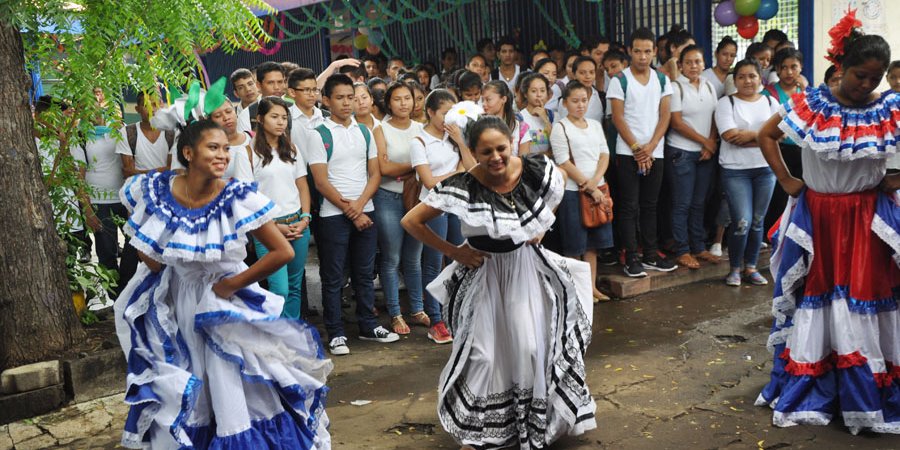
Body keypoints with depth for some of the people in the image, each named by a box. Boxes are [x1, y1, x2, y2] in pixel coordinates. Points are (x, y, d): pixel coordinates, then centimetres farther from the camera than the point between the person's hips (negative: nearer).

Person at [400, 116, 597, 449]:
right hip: (483, 272, -2)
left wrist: (540, 229, 0)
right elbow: (411, 222, -14)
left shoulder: (539, 171, -14)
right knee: (483, 354, 2)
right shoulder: (462, 187, -23)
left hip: (526, 268, 2)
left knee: (532, 349, 0)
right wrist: (453, 252, -12)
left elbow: (554, 194, 12)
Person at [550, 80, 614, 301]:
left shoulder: (595, 125, 12)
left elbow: (604, 155, 7)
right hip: (572, 190, -5)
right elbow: (565, 163, -12)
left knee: (593, 241, 10)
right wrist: (588, 188, -13)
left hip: (597, 189, 6)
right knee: (574, 244, 0)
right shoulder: (560, 128, -5)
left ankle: (591, 286, 19)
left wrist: (595, 181, -11)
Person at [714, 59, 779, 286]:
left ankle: (751, 267, 22)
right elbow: (730, 135, -14)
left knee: (757, 222, 9)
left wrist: (750, 135, -13)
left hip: (765, 168, 4)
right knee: (742, 222, -10)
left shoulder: (770, 103, 10)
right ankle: (735, 268, 8)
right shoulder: (726, 103, 0)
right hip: (735, 170, -4)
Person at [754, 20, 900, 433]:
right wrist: (785, 180, -3)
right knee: (813, 300, 10)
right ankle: (806, 392, 25)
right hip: (816, 217, 0)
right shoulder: (810, 104, -9)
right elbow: (766, 135, 2)